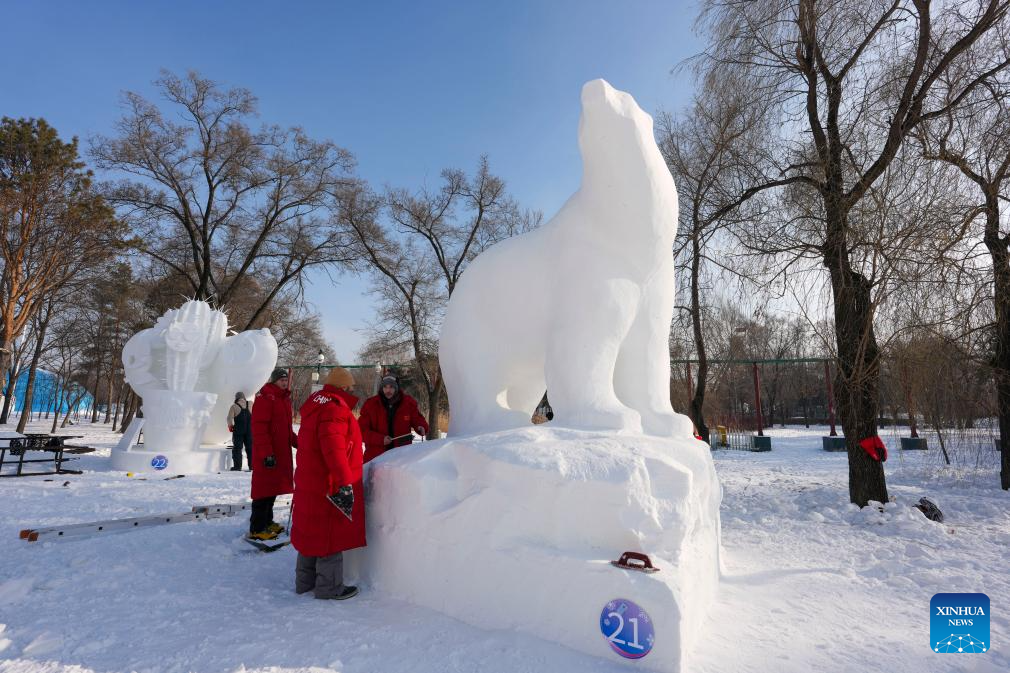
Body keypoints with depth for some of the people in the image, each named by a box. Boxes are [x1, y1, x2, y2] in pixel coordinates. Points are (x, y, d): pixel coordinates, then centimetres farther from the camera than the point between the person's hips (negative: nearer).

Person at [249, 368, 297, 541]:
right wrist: (266, 453, -23)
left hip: (282, 451, 9)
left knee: (274, 487, 16)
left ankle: (267, 521, 29)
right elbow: (259, 427, -19)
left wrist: (296, 442, 12)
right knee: (264, 488, -3)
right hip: (267, 453, -9)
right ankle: (257, 529, 5)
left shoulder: (285, 398, 15)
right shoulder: (265, 397, -13)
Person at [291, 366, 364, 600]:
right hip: (331, 486, -10)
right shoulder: (335, 408, -21)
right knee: (332, 535, 3)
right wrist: (345, 483, -32)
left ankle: (304, 582, 31)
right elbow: (333, 448, -31)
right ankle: (329, 588, 14)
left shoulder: (315, 404, 11)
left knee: (312, 532, 19)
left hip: (308, 482, 10)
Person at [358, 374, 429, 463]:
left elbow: (417, 419, 14)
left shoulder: (408, 403, 0)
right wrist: (380, 439, -17)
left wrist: (421, 427, -11)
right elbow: (361, 429, -3)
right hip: (375, 456, -1)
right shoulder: (371, 404, -4)